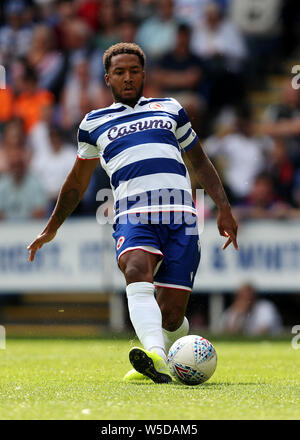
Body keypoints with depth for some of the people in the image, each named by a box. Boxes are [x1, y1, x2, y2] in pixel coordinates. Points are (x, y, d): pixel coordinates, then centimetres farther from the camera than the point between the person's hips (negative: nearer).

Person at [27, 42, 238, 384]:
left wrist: (224, 208, 18)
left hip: (181, 217, 1)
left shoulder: (169, 109, 24)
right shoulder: (94, 123, 22)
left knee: (171, 315, -8)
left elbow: (201, 163, 29)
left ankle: (163, 359, 24)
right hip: (133, 216, -1)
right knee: (137, 272, -34)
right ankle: (154, 358, -53)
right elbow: (77, 182, 34)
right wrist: (51, 229, 38)